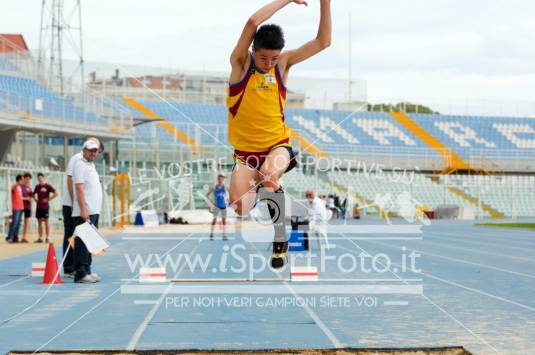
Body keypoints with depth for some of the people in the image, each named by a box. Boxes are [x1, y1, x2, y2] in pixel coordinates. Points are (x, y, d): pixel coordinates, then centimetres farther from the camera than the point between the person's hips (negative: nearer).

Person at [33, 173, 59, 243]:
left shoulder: (48, 186, -6)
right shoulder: (37, 186, 10)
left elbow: (56, 193, -12)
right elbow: (34, 194, 27)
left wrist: (48, 199, -13)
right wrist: (35, 199, 9)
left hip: (45, 206, -6)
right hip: (38, 206, 6)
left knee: (46, 221, -4)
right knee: (39, 222, 7)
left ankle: (48, 238, 0)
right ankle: (40, 238, 11)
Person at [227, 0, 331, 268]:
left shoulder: (283, 63, 1)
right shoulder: (240, 63, -6)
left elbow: (322, 42, -4)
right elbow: (253, 22, -21)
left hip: (278, 145, 0)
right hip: (245, 151, 0)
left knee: (268, 173, -36)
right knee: (239, 209, -18)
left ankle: (280, 238, -13)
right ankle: (256, 190, 22)